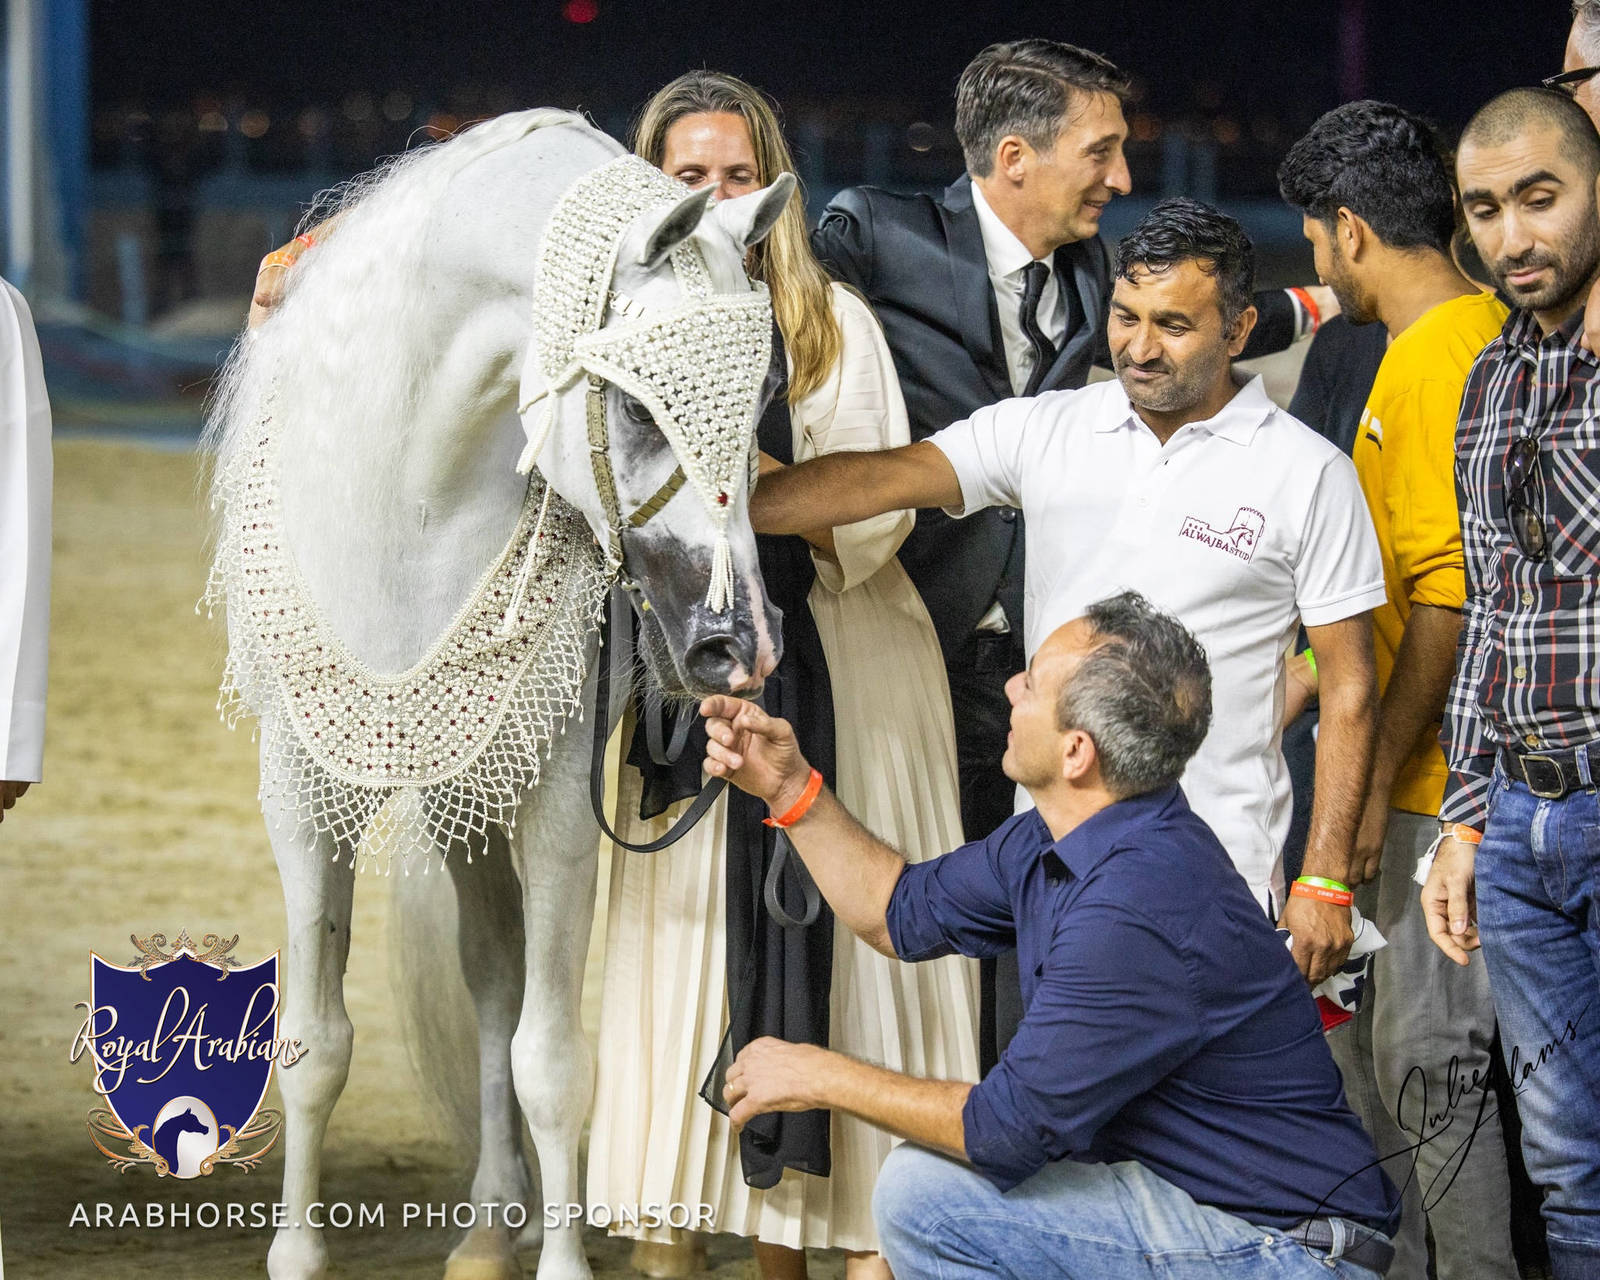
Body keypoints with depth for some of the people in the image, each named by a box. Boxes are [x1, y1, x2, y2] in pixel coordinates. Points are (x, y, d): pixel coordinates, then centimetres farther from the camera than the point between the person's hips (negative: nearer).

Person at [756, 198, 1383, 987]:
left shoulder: (1309, 474, -2)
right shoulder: (1042, 433, 6)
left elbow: (1348, 686, -1)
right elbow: (882, 480, -5)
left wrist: (1325, 880, -6)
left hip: (1217, 874, -3)